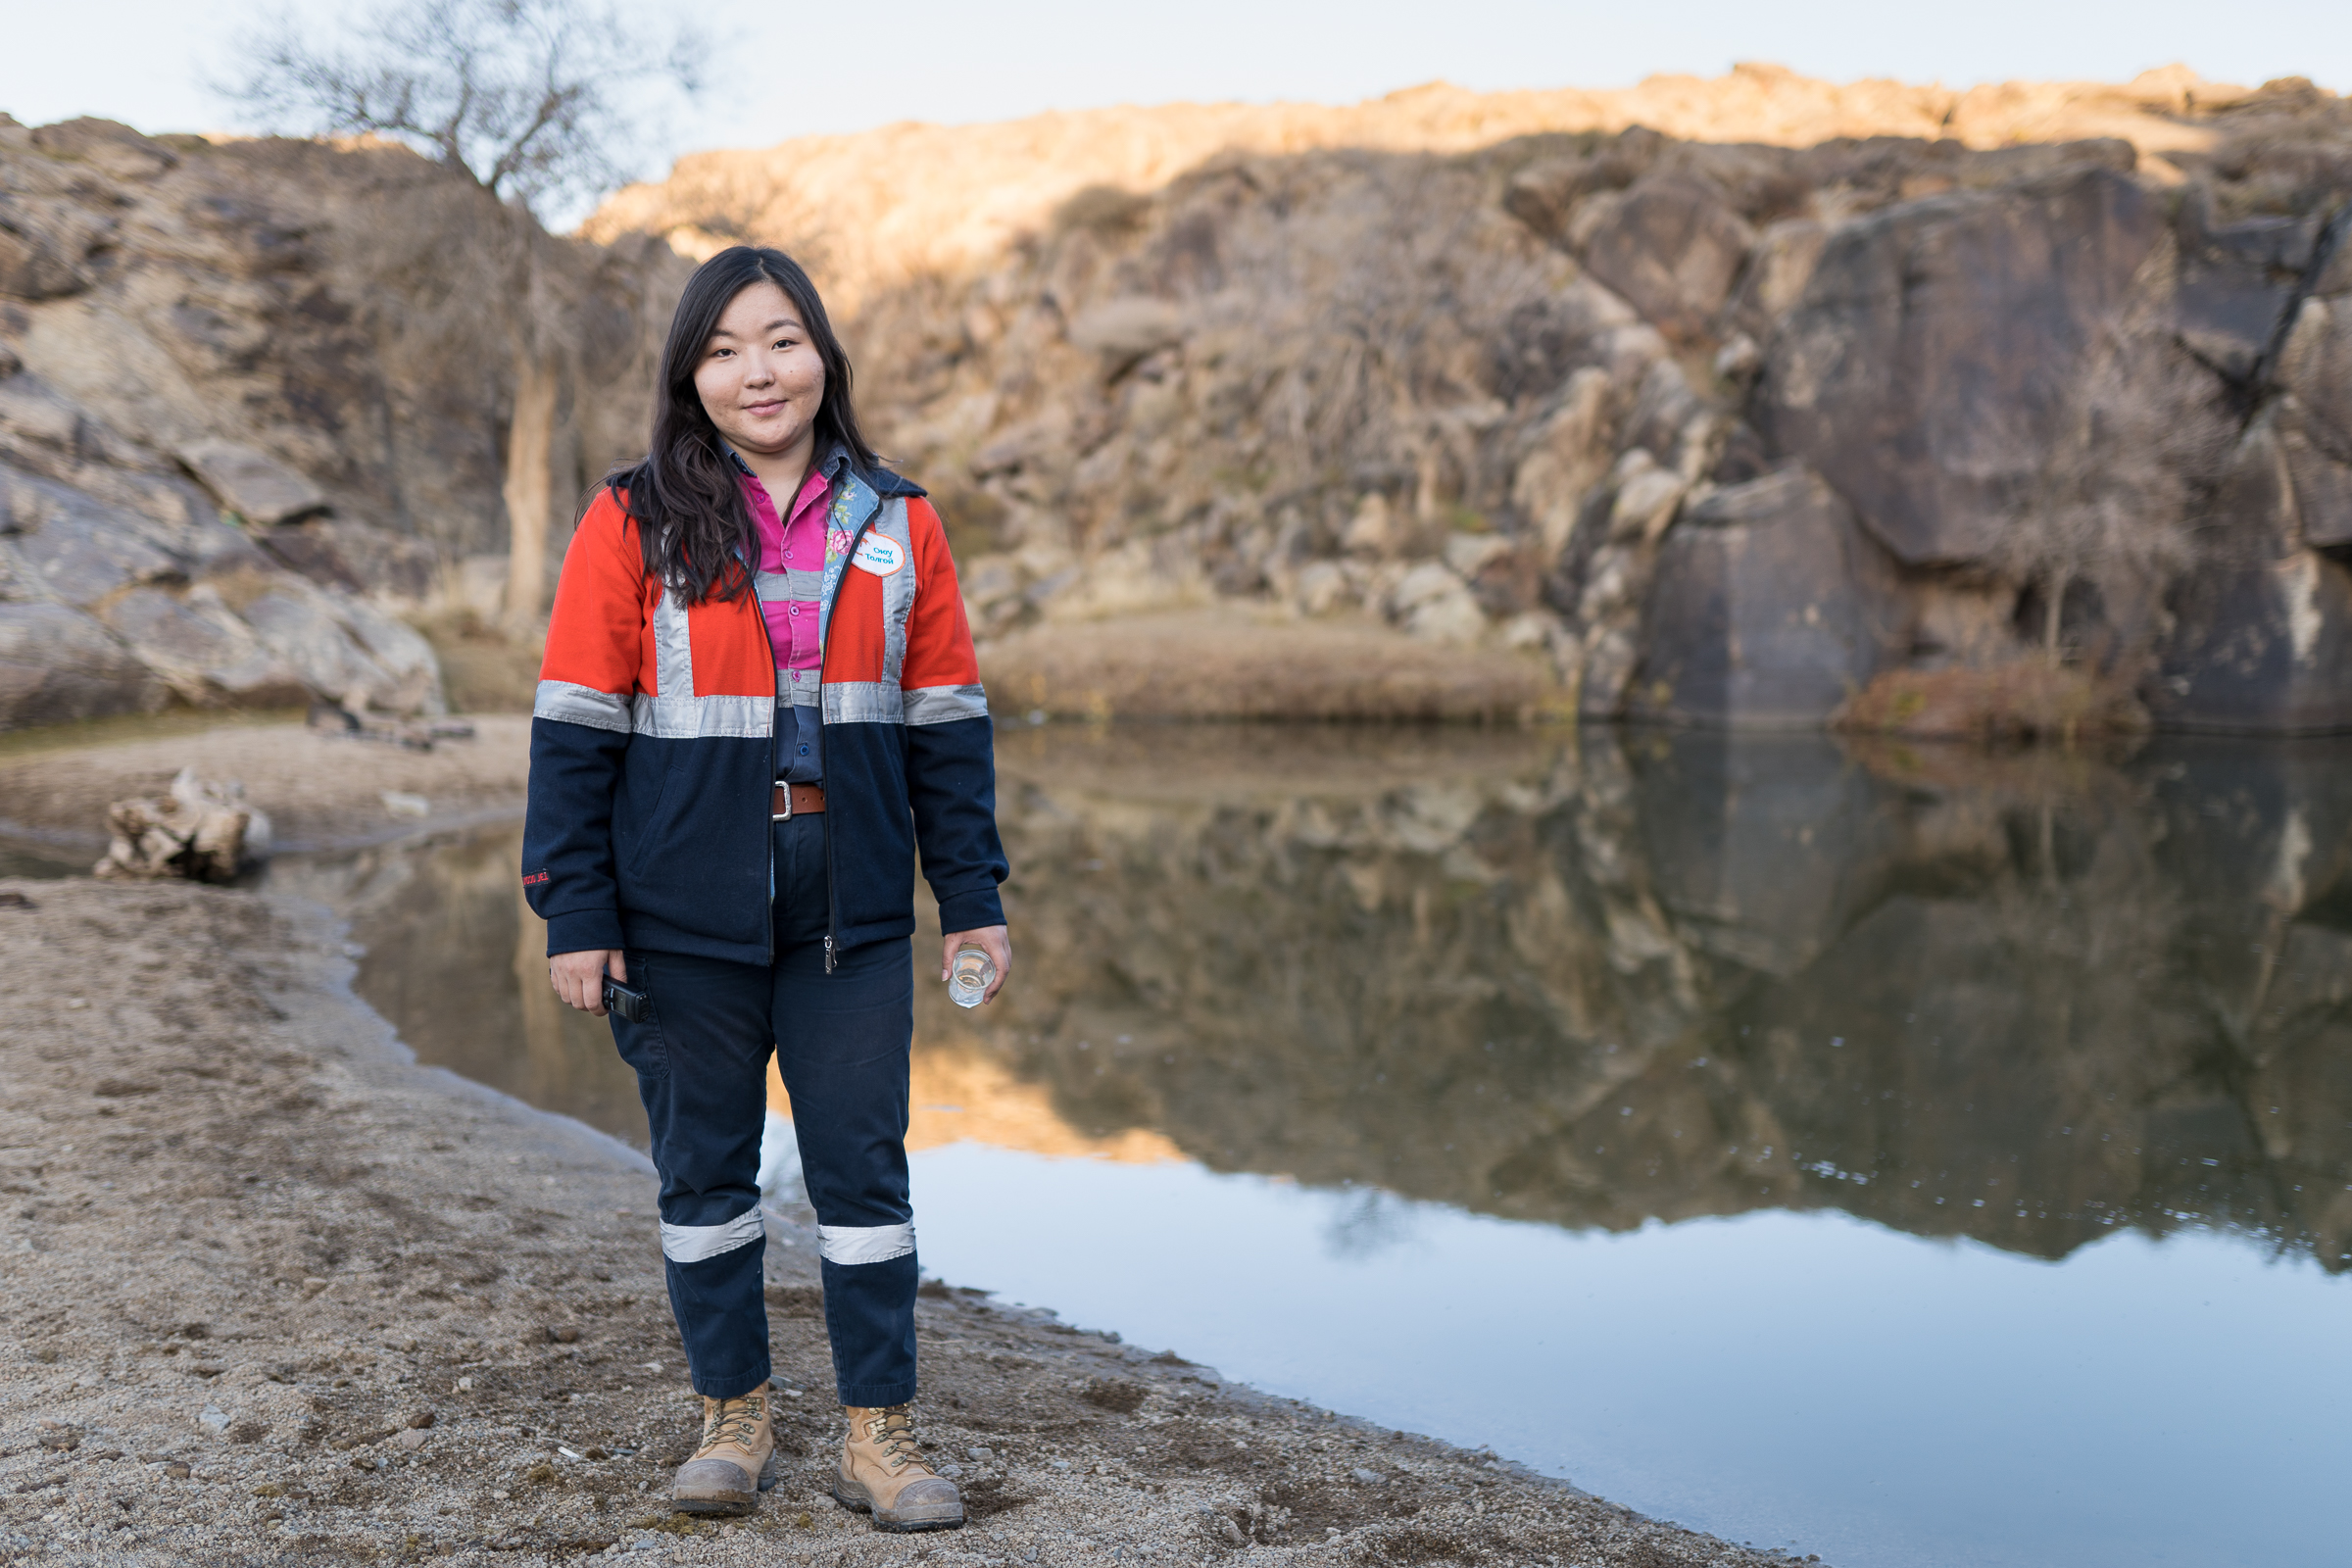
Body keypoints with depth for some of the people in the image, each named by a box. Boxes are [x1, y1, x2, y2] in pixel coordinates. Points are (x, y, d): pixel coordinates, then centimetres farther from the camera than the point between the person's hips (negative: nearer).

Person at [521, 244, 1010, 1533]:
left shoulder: (897, 528, 5)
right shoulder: (631, 525, -3)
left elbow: (945, 724, 7)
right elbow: (576, 728, -3)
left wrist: (971, 897, 4)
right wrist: (576, 914, -6)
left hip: (853, 918, 1)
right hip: (685, 919, -1)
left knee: (864, 1169, 5)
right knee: (704, 1171, 11)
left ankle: (877, 1431, 17)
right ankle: (733, 1418, 27)